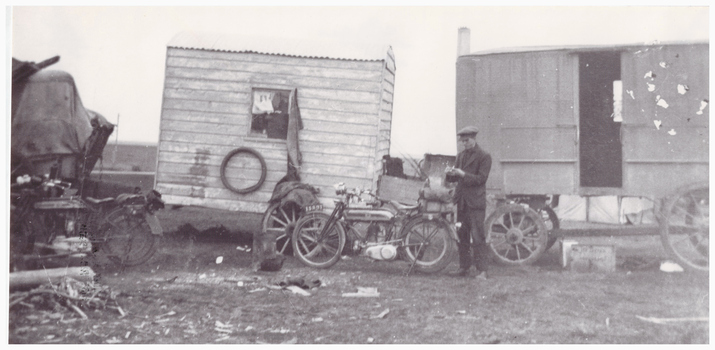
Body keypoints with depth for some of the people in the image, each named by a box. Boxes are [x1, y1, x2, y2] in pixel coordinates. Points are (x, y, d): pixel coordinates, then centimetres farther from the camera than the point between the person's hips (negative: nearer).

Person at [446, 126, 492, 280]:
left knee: (478, 237, -8)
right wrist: (451, 174, -6)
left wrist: (463, 174, -20)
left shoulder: (484, 156, -5)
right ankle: (464, 267, 17)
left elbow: (481, 178, -11)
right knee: (462, 235, 10)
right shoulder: (461, 155, 16)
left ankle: (481, 270, -5)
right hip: (461, 200, 7)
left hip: (476, 201, -7)